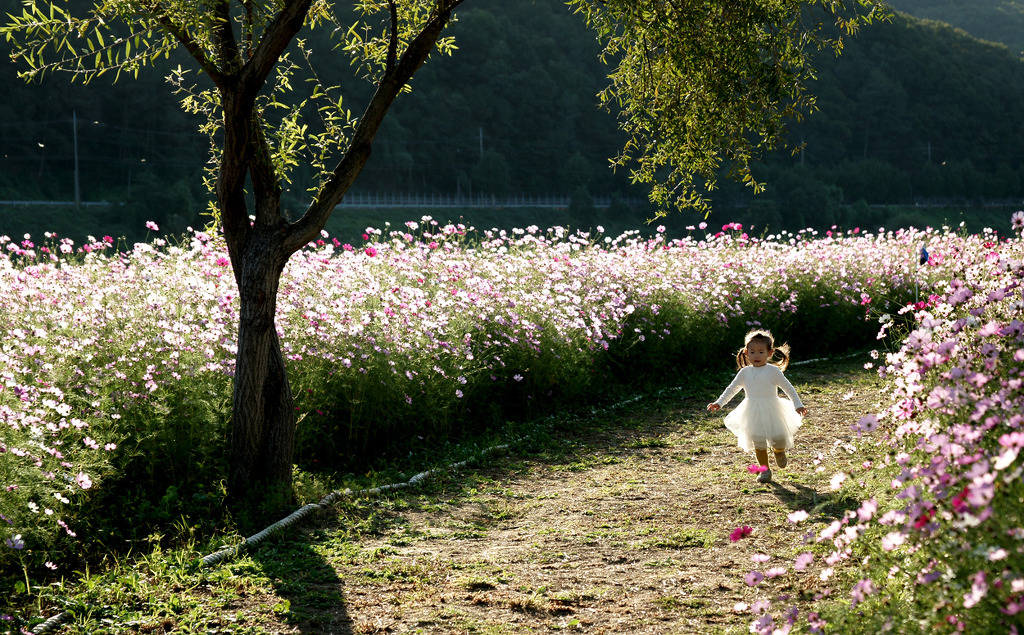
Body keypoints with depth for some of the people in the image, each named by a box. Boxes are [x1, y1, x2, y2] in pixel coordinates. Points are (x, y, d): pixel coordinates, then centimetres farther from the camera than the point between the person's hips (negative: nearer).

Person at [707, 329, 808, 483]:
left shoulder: (773, 371, -4)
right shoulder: (745, 372, 6)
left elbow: (788, 388, 1)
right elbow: (732, 389, 16)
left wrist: (798, 405, -6)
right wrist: (719, 403, 10)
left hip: (772, 410, -2)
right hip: (753, 412, 3)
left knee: (779, 438, -9)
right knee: (758, 441, 2)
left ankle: (778, 451, 27)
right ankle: (764, 469, 16)